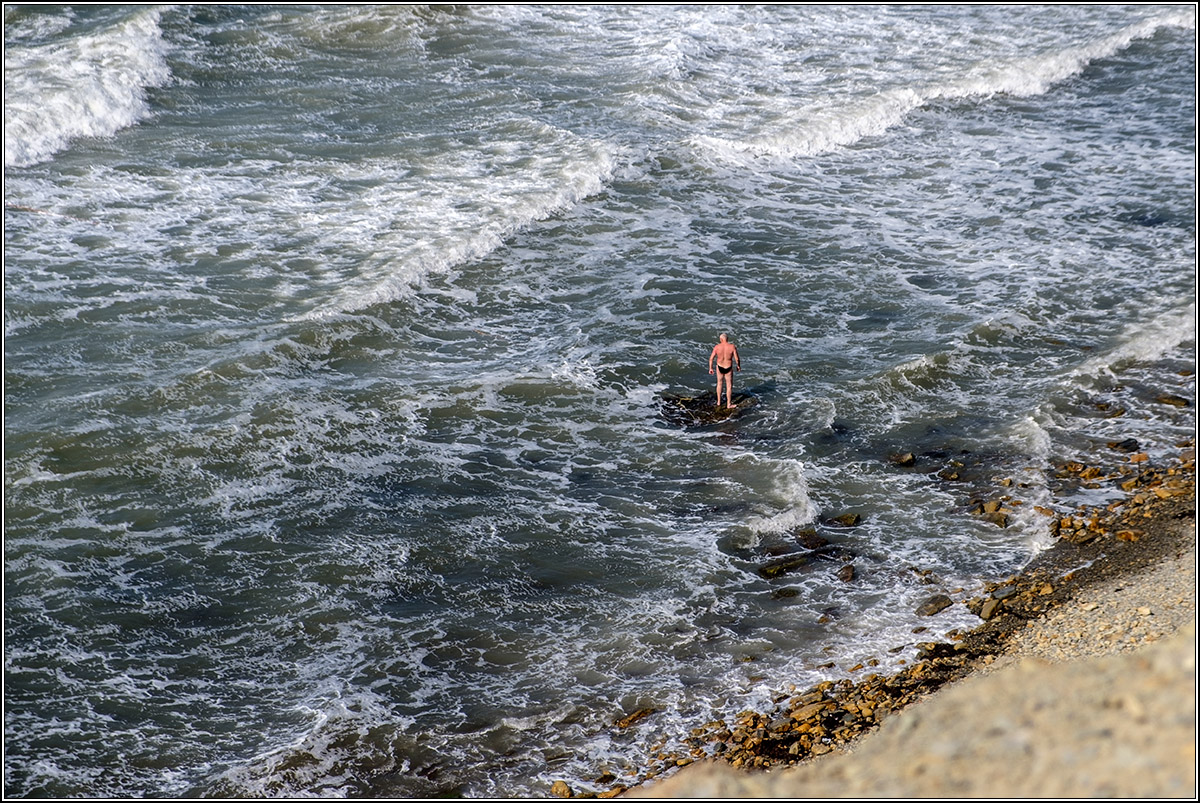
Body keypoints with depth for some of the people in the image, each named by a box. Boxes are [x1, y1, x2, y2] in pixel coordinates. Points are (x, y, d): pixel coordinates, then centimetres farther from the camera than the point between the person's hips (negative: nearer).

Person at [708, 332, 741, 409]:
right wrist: (738, 366, 6)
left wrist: (710, 368, 5)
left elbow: (711, 358, -8)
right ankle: (728, 404, 19)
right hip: (728, 368, -2)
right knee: (729, 386, 13)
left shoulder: (717, 347, -13)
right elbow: (737, 358, -13)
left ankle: (718, 402, 31)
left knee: (719, 383, 24)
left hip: (720, 367, 2)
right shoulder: (732, 347, -17)